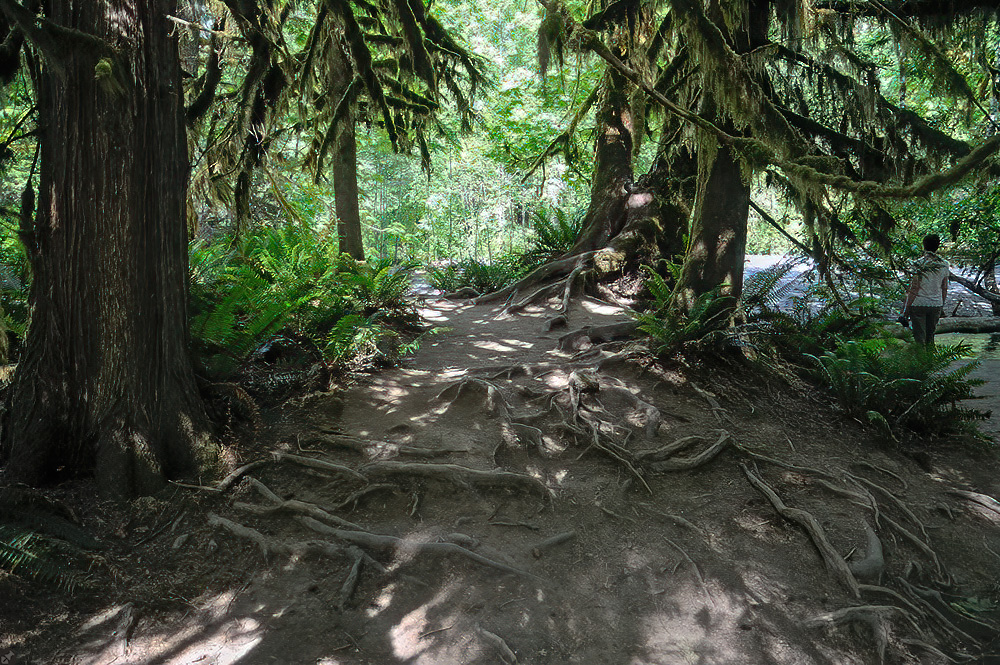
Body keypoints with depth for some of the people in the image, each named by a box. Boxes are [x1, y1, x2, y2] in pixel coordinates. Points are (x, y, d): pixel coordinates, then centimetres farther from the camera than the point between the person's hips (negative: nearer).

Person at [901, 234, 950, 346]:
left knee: (919, 337, 2)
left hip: (919, 303, -4)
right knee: (930, 335, 16)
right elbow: (944, 289, 9)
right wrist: (941, 305, 21)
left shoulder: (919, 264, -13)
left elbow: (914, 289, -14)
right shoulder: (944, 264, 2)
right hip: (936, 304, 5)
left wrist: (906, 308, -8)